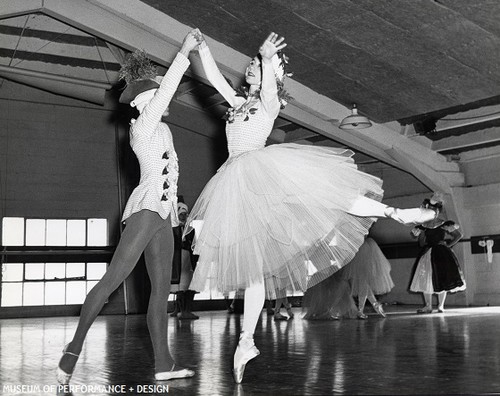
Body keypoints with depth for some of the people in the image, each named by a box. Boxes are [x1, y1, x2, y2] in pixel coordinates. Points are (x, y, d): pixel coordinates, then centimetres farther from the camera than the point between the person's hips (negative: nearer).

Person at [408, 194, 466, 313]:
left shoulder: (444, 224, -5)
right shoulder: (423, 226, 4)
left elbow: (459, 235, 1)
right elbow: (422, 243, 7)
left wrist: (448, 244, -5)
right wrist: (419, 234, -10)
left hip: (441, 255, -3)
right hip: (427, 254, 4)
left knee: (441, 280, -2)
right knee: (425, 280, 0)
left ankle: (441, 306, 7)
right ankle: (428, 306, 7)